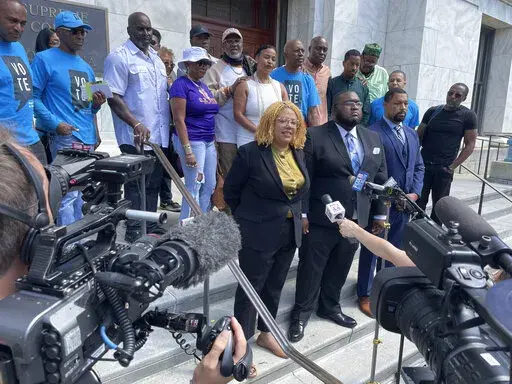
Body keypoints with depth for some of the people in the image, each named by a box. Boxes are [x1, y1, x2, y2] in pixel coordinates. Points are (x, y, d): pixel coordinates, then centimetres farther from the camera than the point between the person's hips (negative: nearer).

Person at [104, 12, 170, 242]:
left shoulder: (156, 58, 18)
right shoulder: (119, 57, -7)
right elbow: (113, 97, -15)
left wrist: (170, 122, 16)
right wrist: (136, 124, -25)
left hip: (159, 137, 8)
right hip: (136, 138, -7)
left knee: (153, 185, 14)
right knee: (136, 186, -1)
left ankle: (151, 227, 26)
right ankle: (134, 232, 10)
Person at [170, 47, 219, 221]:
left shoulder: (203, 85, 15)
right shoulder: (181, 84, -9)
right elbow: (179, 119, -16)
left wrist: (214, 141, 17)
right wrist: (188, 151, -21)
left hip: (209, 142, 8)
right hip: (192, 141, -8)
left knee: (209, 185, 11)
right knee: (194, 187, -4)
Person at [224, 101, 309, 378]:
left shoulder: (298, 153, 4)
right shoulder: (250, 152, -15)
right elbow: (230, 190, -6)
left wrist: (295, 216, 11)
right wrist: (248, 218, 3)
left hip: (290, 232, 6)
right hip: (259, 233, -6)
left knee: (274, 287, 20)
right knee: (251, 288, 6)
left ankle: (265, 333, 39)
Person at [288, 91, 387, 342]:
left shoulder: (373, 138, 9)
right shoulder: (315, 136, -8)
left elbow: (380, 178, 12)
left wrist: (380, 213, 10)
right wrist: (302, 213, -14)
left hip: (356, 219, 5)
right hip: (321, 219, -5)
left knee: (340, 268, 18)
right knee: (311, 268, 7)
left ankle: (330, 307, 40)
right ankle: (301, 313, 26)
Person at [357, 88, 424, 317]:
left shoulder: (412, 134, 14)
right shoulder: (373, 133, -11)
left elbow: (419, 167, 14)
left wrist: (415, 193, -2)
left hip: (405, 204, 7)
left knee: (395, 251, 17)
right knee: (371, 251, 7)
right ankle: (365, 295, 22)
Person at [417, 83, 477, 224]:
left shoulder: (468, 116, 2)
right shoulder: (433, 111, 8)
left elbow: (470, 145, 0)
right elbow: (419, 136, 12)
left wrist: (452, 166, -7)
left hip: (444, 169, -2)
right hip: (423, 165, 2)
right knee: (418, 202, 3)